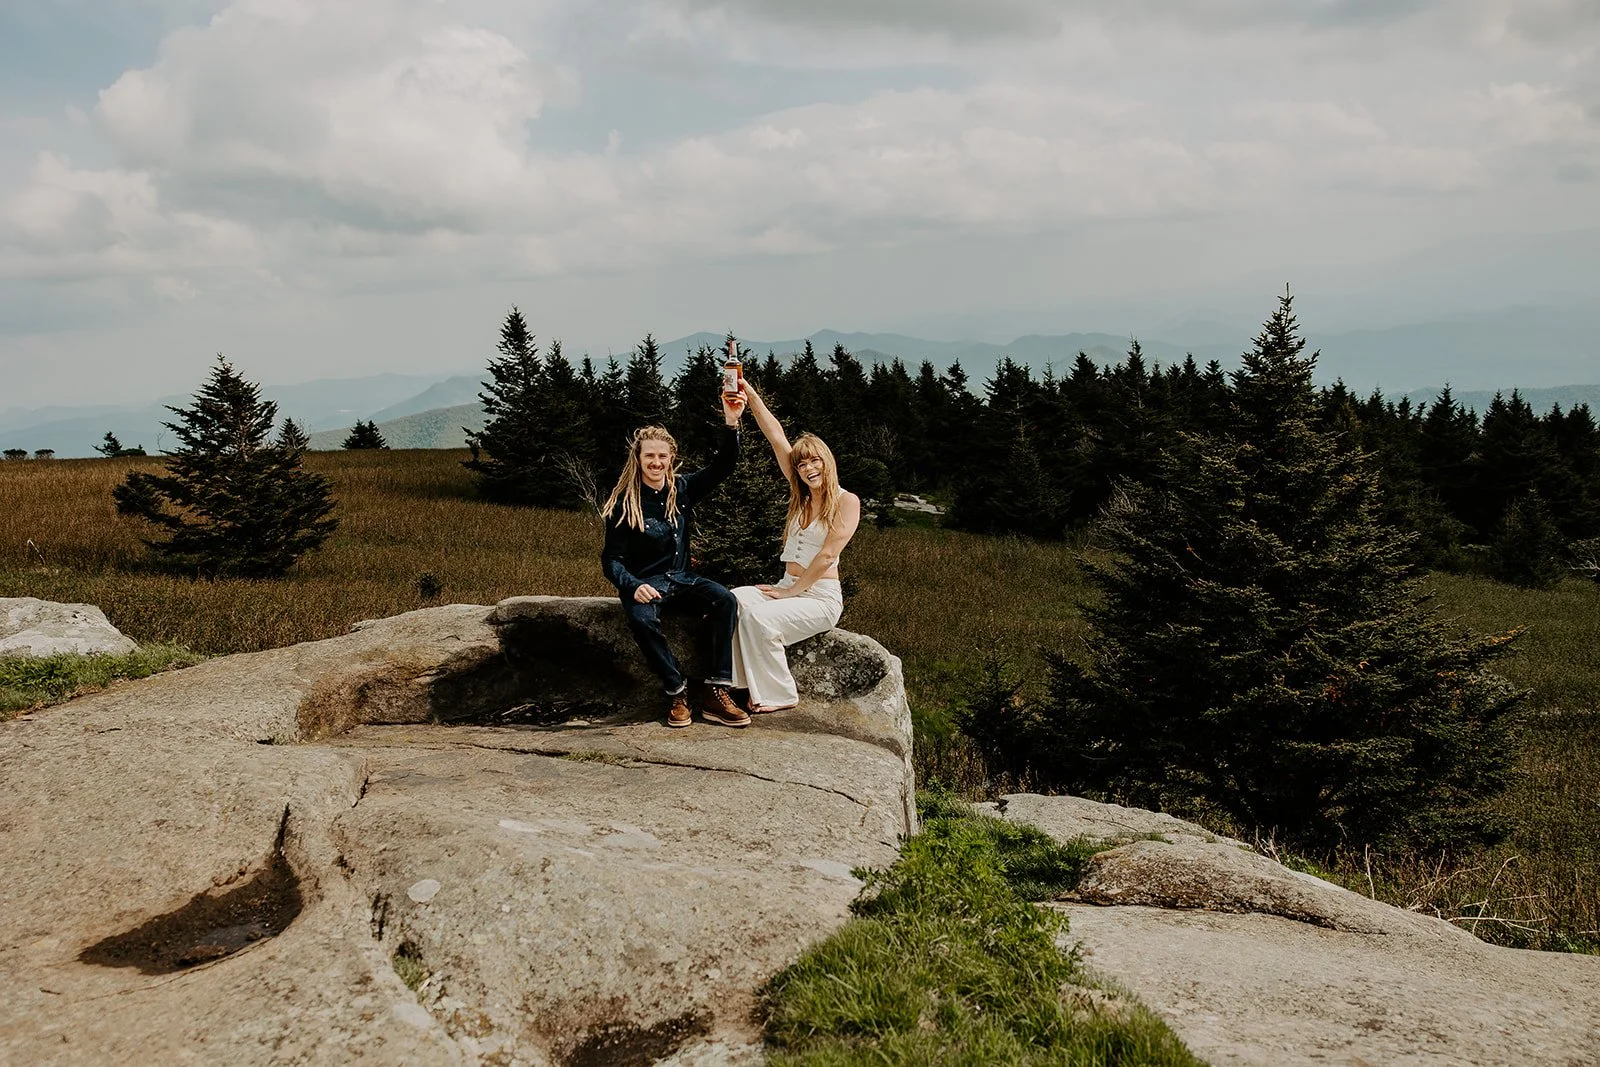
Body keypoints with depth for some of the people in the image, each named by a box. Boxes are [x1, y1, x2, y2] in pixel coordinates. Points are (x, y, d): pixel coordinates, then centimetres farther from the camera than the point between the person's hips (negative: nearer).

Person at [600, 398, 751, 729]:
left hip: (681, 578, 4)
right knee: (642, 619, -37)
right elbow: (612, 559, -9)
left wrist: (732, 423, -22)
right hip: (644, 583, -3)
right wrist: (634, 587, -28)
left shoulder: (682, 488, 3)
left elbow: (721, 466, -7)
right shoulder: (625, 503, -8)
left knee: (726, 600, -25)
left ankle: (716, 695, -26)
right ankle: (678, 693, -23)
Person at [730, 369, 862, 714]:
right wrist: (749, 393, 5)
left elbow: (827, 555, -13)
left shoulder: (846, 501, -5)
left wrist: (792, 591, -13)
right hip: (788, 587, 6)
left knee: (760, 616, -30)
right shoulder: (801, 495, 12)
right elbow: (775, 435, 8)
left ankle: (780, 695, -16)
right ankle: (743, 682, -20)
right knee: (735, 599, -22)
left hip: (821, 597, -6)